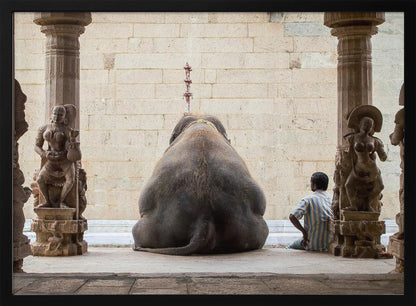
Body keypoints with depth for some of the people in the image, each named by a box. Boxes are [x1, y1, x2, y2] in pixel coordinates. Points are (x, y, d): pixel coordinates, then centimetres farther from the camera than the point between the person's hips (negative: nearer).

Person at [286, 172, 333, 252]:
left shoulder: (308, 199, -13)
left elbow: (292, 217, -24)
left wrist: (304, 231, -12)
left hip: (314, 245, -5)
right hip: (330, 244, 5)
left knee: (288, 248, 22)